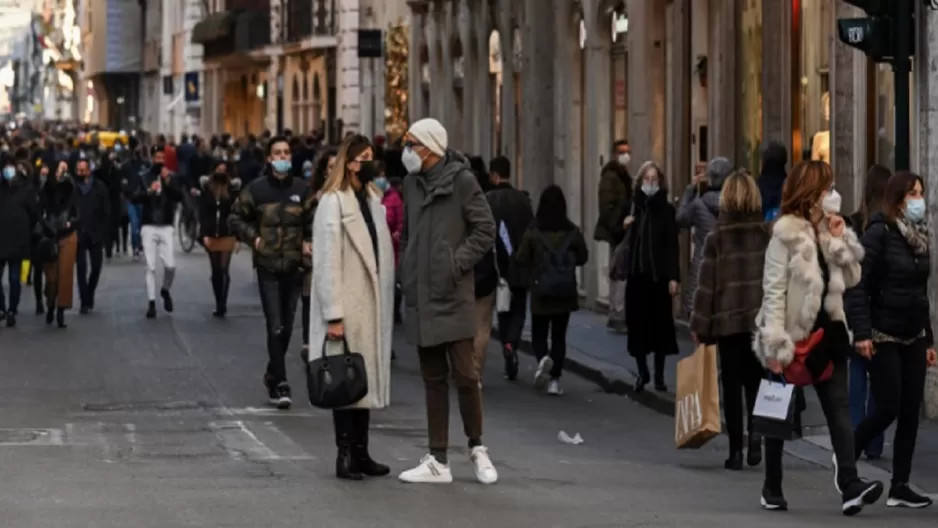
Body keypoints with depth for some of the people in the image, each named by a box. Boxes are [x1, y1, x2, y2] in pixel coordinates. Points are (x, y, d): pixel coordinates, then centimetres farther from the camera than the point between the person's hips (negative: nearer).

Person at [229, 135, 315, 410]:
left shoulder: (302, 189, 3)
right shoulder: (257, 189, -2)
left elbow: (314, 220, 14)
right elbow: (235, 218, 8)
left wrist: (308, 242, -3)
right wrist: (253, 238, -6)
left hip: (294, 266, 3)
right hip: (268, 266, -3)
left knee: (286, 328, 11)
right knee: (276, 328, -11)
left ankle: (272, 376, 30)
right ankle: (280, 384, -9)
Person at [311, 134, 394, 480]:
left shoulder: (372, 198, 14)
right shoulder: (334, 202, -11)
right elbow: (327, 261, -15)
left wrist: (385, 305, 10)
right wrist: (333, 315, -18)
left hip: (371, 306, 8)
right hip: (347, 308, -8)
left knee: (367, 379, 10)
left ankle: (361, 453, 17)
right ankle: (345, 455, 2)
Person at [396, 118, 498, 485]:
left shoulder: (460, 180, -7)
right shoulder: (412, 183, 11)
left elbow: (485, 230, -8)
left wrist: (457, 263, -14)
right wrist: (407, 272, 9)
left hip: (453, 296, -6)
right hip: (420, 297, 6)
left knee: (465, 375, -6)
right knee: (433, 379, 9)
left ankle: (477, 448, 12)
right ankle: (438, 461, 12)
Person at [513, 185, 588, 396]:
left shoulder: (533, 232, -10)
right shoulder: (572, 231, -6)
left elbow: (520, 260, -6)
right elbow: (583, 257, 5)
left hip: (540, 293, -1)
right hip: (566, 294, 1)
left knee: (539, 333, 13)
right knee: (559, 336, 9)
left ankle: (544, 358, -17)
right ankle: (554, 379, 3)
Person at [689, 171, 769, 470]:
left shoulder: (717, 237, -4)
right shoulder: (767, 233, 0)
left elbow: (707, 283, -5)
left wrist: (700, 325, 2)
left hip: (728, 321, -1)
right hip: (762, 319, 1)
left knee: (732, 384, 6)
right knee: (755, 380, 13)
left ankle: (736, 449, 4)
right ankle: (755, 430, -10)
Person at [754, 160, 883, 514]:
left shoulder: (828, 230, 10)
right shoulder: (786, 232, -9)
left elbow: (853, 278, 12)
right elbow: (774, 290, -14)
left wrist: (841, 238, -1)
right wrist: (774, 344, -20)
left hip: (827, 332, 5)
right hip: (794, 336, -5)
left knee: (839, 408, -7)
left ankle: (850, 485, -17)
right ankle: (772, 487, 20)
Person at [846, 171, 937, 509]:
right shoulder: (879, 233, -11)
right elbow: (858, 285, -16)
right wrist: (861, 332, -22)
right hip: (884, 337, -7)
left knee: (910, 412, 3)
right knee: (888, 408, -8)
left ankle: (900, 487, 8)